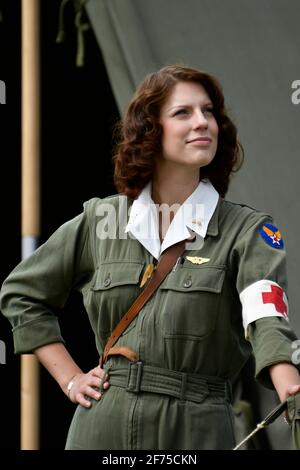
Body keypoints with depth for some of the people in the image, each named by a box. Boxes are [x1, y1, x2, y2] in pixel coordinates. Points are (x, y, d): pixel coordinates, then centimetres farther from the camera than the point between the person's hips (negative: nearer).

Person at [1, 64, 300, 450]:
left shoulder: (247, 231, -1)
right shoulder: (101, 220, 7)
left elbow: (267, 320, -19)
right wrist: (69, 378, 8)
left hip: (197, 431, -2)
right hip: (102, 425, 2)